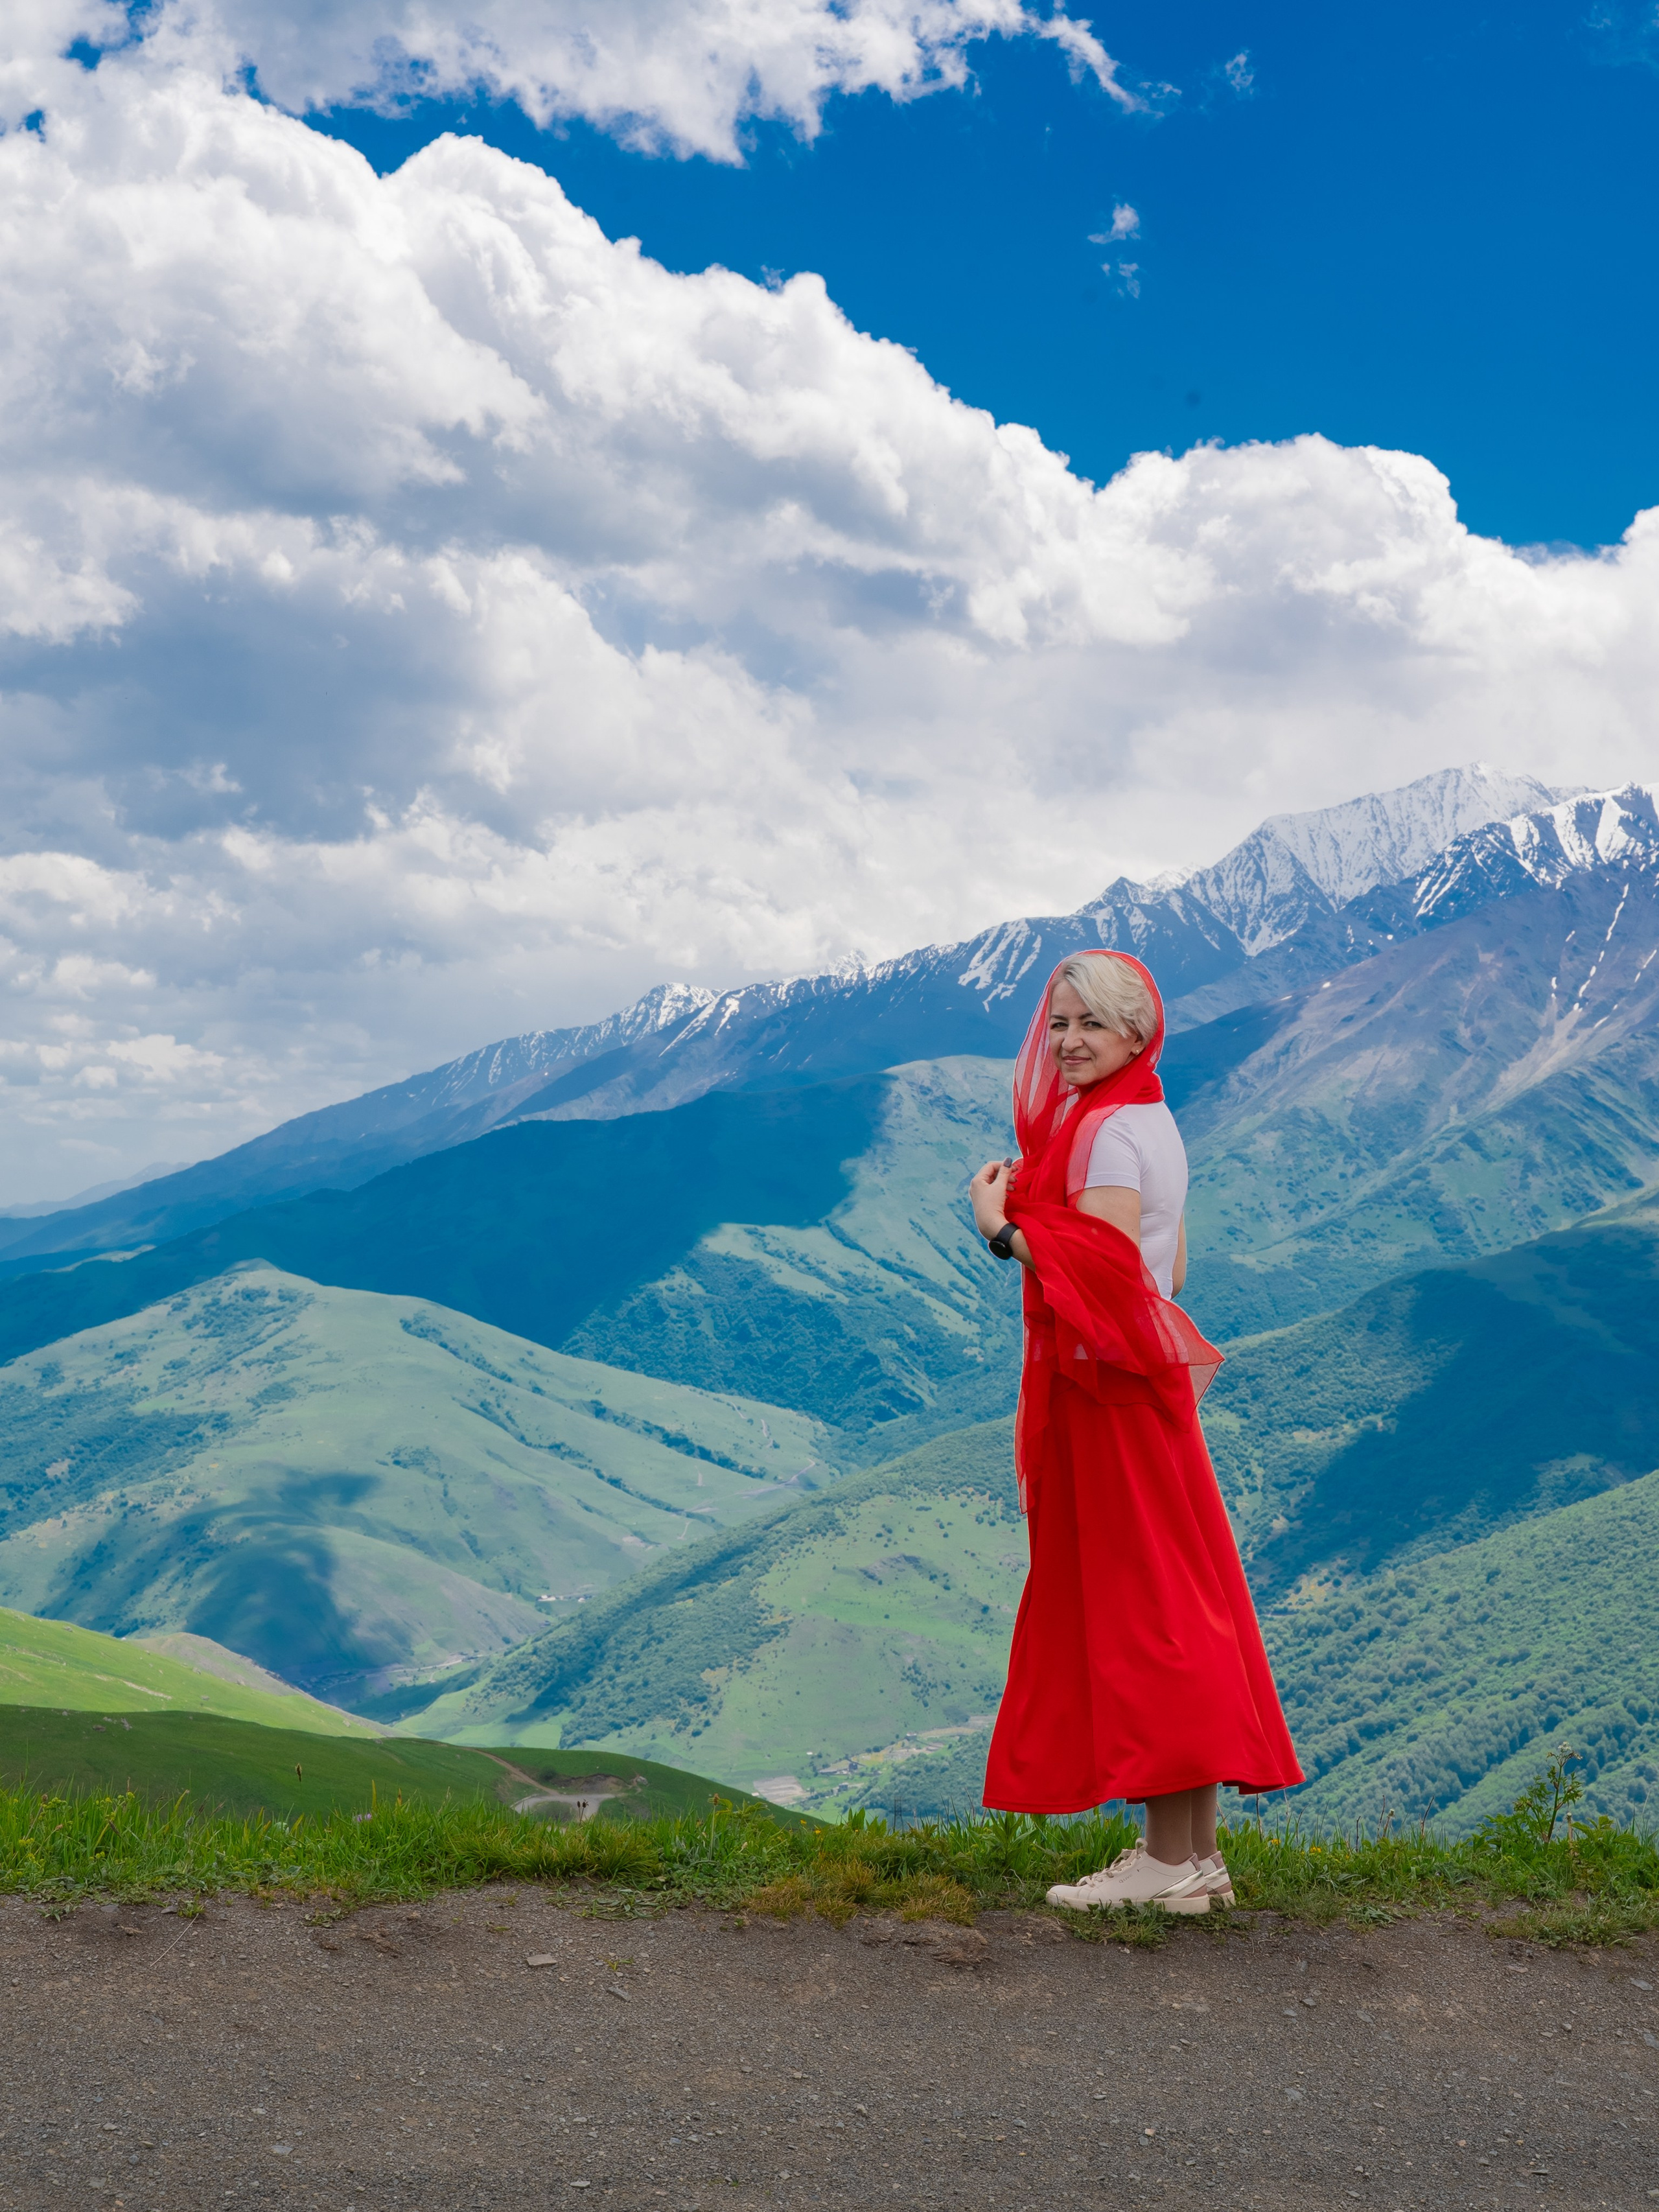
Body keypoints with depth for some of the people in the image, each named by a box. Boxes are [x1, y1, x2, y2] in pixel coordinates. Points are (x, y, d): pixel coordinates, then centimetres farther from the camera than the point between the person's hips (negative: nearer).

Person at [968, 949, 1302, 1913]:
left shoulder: (1107, 1129, -15)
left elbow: (1105, 1271, -24)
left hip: (1109, 1391, -10)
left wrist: (1004, 1228, -17)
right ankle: (1198, 1851, 18)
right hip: (1146, 1380, 10)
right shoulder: (1152, 1119, 16)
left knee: (1131, 1607, -6)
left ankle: (1170, 1861, -2)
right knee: (1174, 1612, 11)